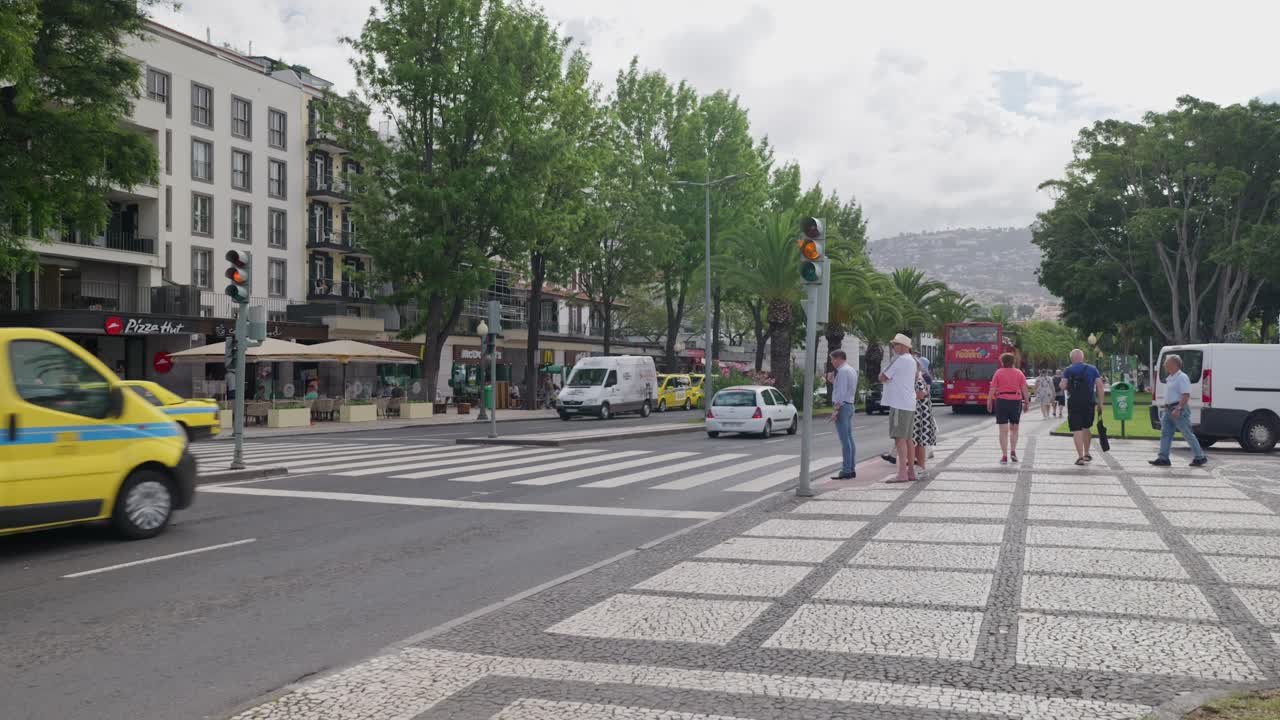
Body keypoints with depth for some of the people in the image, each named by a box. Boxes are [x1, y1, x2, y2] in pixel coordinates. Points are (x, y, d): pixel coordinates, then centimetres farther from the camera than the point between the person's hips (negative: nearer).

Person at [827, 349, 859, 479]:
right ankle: (851, 470, 14)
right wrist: (833, 381, 11)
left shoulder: (842, 371, -14)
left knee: (845, 440, -10)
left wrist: (835, 410, -20)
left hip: (842, 406, -10)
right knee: (849, 438, 11)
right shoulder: (852, 370, 16)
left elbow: (841, 392, -20)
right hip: (850, 405, 10)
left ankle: (846, 471, -10)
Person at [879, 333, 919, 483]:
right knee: (907, 438, 13)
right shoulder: (912, 361, 17)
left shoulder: (900, 360, -13)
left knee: (900, 438, -11)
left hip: (899, 405, -10)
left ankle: (902, 473, -15)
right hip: (909, 404, 10)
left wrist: (883, 373, 9)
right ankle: (911, 471, 17)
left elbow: (882, 378, -11)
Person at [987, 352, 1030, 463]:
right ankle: (1013, 451, 4)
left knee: (1003, 430, 1)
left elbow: (992, 389, -5)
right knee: (1014, 428, 18)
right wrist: (1027, 402, 6)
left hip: (1001, 401, -2)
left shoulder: (998, 373, -1)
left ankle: (1004, 456, -2)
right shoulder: (1019, 373, 4)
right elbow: (1024, 389, -1)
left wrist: (989, 403, 1)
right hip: (1016, 401, 2)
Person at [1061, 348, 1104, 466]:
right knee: (1087, 428, 20)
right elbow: (1100, 386, 1)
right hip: (1090, 403, 3)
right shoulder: (1092, 369, 7)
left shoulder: (1068, 371, 1)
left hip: (1074, 403, -3)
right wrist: (1100, 404, 4)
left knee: (1077, 430, -1)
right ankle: (1086, 454, 29)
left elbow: (1063, 386, -10)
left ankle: (1081, 457, -8)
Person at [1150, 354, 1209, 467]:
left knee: (1188, 434, -3)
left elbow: (1186, 395, -21)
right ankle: (1163, 458, 1)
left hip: (1179, 410, -10)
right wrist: (1165, 405, 18)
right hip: (1169, 410, 10)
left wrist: (1178, 409, -27)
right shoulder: (1170, 378, 16)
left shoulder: (1182, 377, -14)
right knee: (1165, 434, 3)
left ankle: (1200, 457, 7)